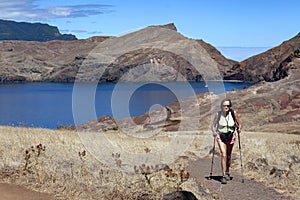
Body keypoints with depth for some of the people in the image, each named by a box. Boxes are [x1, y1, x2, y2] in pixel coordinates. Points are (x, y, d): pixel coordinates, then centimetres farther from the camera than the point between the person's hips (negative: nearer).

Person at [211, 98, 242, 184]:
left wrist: (239, 129, -19)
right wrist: (214, 132, -19)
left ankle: (227, 172, 37)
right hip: (221, 136, -2)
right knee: (223, 154, -16)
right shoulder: (218, 114, -10)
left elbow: (239, 124, 1)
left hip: (230, 136, 2)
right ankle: (224, 176, -14)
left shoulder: (233, 113, -9)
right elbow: (213, 125, 0)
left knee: (228, 156, 13)